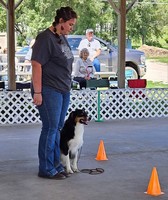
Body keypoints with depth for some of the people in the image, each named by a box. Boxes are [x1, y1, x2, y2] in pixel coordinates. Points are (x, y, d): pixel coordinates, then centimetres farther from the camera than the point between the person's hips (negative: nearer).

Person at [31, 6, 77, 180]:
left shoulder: (62, 38, 14)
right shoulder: (45, 38, -13)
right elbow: (36, 65, -17)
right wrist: (37, 92, -20)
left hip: (63, 90, 8)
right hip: (49, 92, -8)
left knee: (58, 128, 13)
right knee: (50, 128, -3)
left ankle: (56, 164, 22)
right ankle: (46, 169, 5)